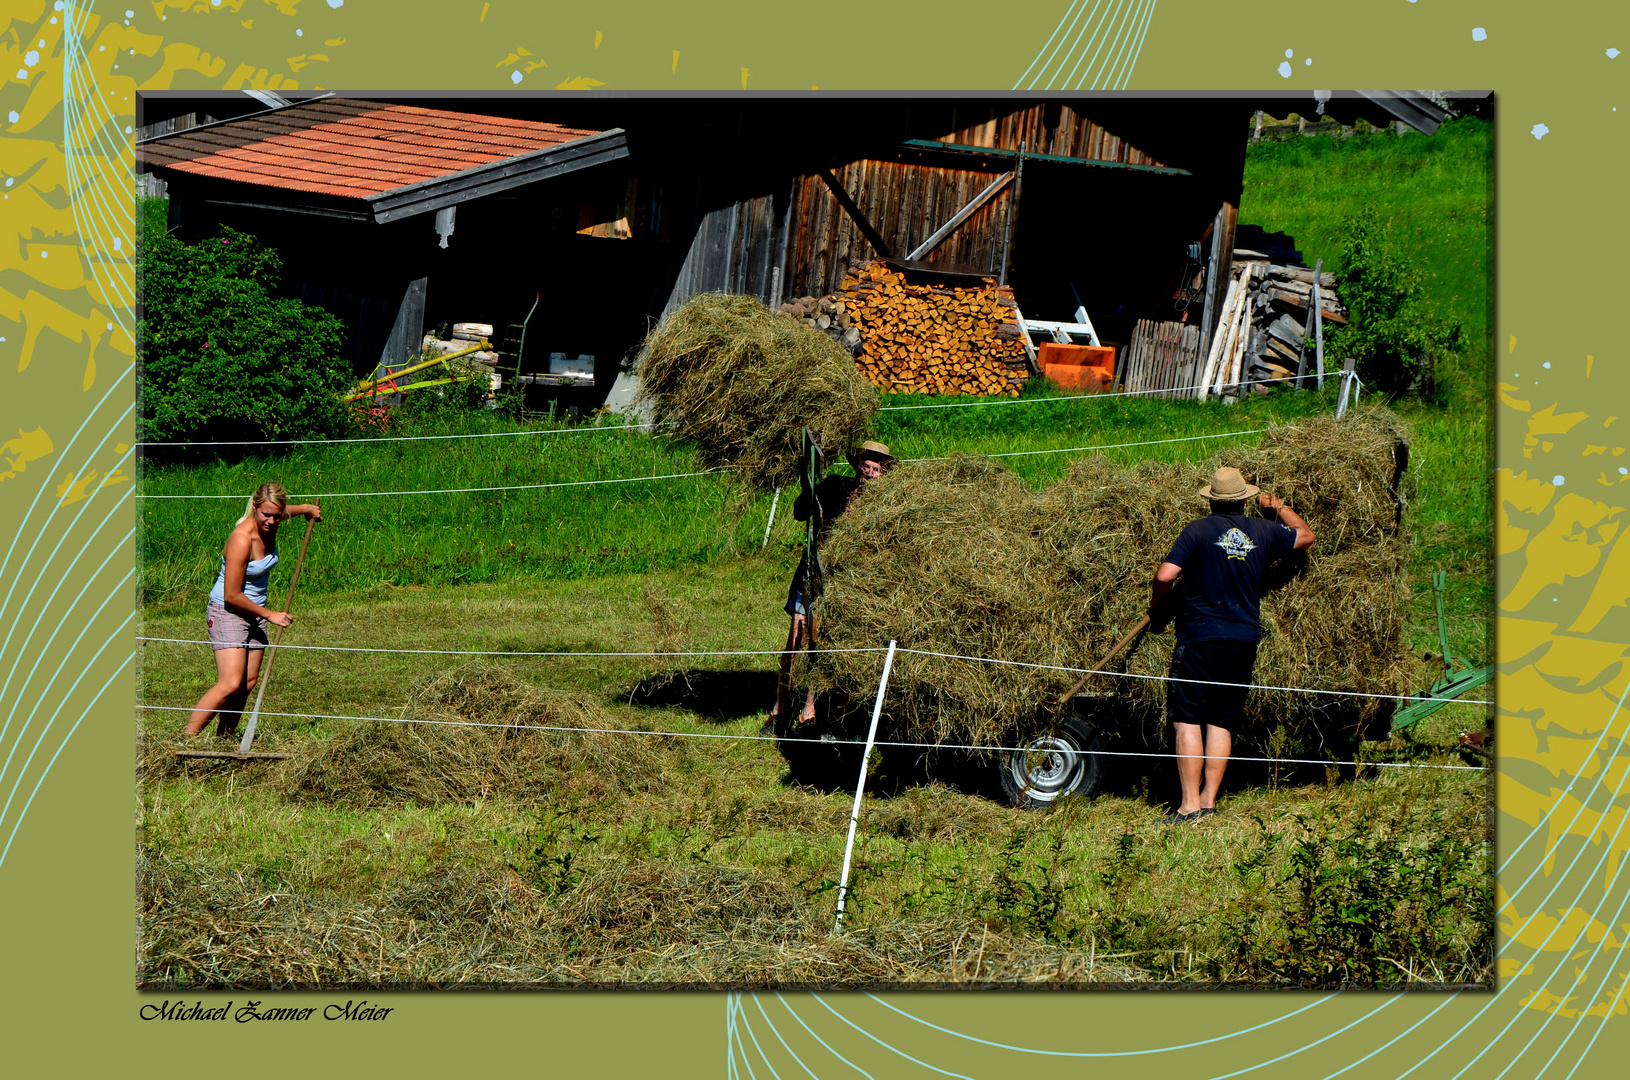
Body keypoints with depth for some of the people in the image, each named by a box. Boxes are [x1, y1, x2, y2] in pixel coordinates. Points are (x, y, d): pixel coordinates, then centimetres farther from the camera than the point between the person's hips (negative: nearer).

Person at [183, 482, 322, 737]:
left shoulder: (270, 524, -5)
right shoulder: (242, 539, -28)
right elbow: (232, 595, -24)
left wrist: (308, 509, 39)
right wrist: (269, 615, -15)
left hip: (254, 611, 8)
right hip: (227, 612, -8)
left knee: (248, 682, 3)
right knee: (230, 684, -19)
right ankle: (187, 738, -14)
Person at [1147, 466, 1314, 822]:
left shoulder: (1198, 531, -6)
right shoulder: (1263, 532, 6)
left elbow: (1165, 576, -13)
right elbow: (1305, 536, 25)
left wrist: (1156, 610, 5)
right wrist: (1276, 506, 37)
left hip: (1200, 638, -4)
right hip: (1244, 642, 5)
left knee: (1187, 720, -4)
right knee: (1222, 723, 10)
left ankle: (1190, 804, -11)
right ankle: (1209, 800, 8)